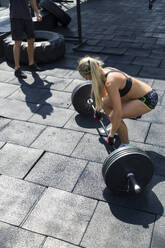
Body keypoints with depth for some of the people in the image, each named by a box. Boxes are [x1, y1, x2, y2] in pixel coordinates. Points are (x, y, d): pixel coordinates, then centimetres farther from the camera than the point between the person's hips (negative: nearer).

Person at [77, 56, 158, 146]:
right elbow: (103, 94, 17)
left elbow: (118, 113, -30)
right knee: (105, 103, 10)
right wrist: (97, 109, 30)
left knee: (114, 116, -20)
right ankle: (117, 129, 28)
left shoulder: (110, 82, -31)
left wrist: (111, 135, -21)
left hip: (148, 98, -9)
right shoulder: (104, 71, -4)